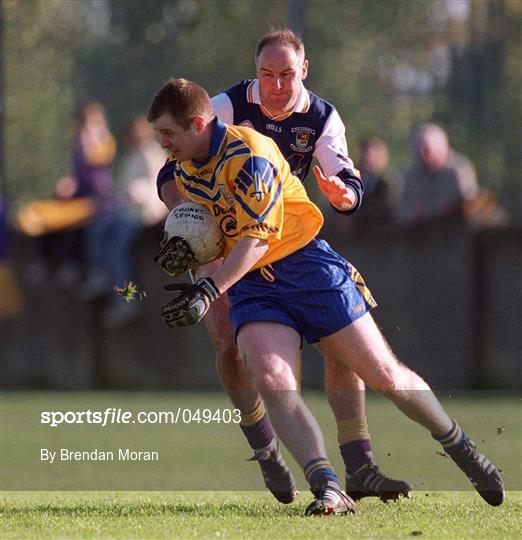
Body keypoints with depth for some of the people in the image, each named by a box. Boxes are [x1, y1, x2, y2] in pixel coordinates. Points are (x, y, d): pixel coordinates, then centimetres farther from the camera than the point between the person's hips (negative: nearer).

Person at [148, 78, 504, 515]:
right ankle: (329, 490, -29)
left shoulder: (248, 152, -19)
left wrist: (209, 291, -31)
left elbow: (256, 237, -23)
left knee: (383, 374, -3)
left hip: (304, 264, -6)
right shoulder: (183, 167, 6)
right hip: (250, 283, 6)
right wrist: (182, 249, 2)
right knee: (272, 380, -23)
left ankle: (461, 448, 20)